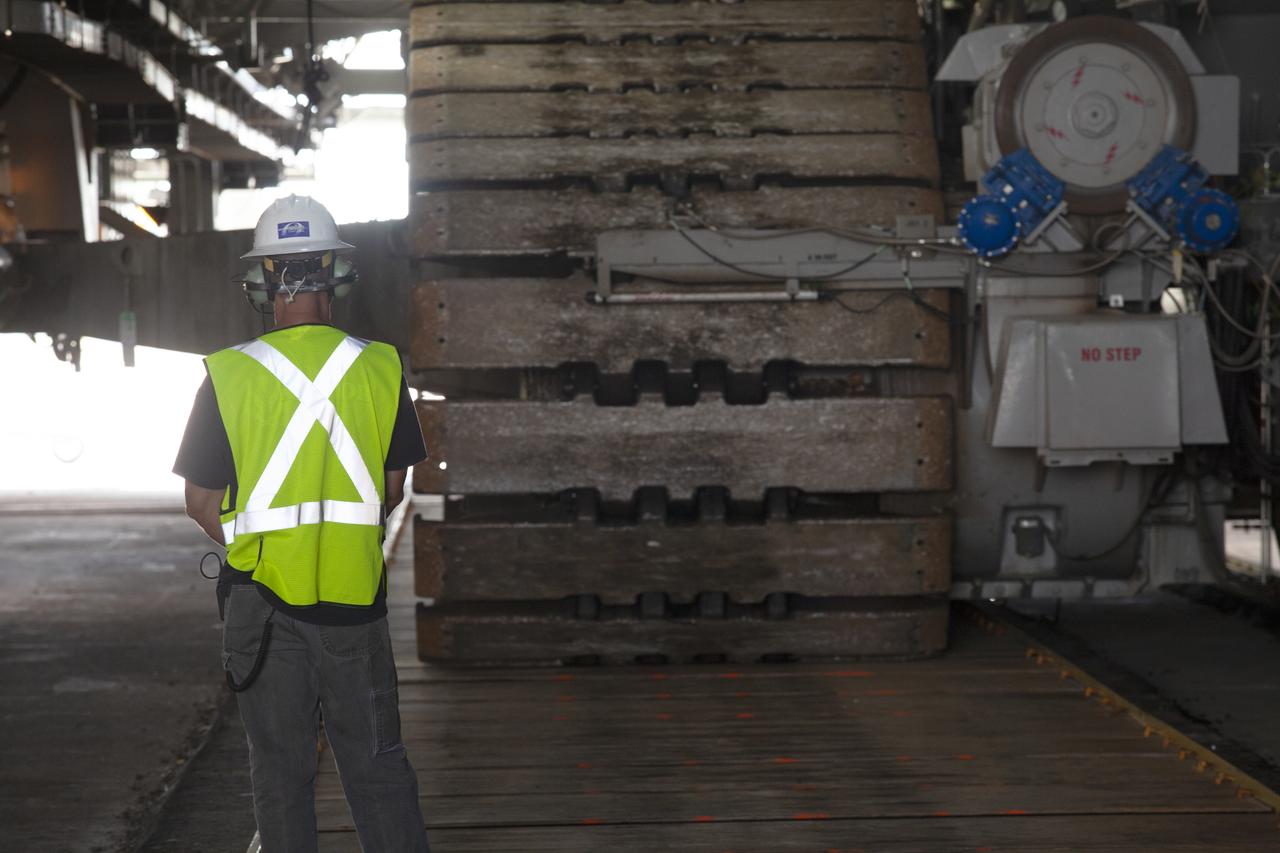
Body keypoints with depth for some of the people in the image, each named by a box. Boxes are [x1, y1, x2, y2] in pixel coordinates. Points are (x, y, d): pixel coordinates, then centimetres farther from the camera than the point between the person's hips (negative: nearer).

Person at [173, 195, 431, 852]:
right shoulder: (380, 368, -5)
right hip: (356, 597, 1)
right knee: (375, 761, 11)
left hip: (263, 600, -1)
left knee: (280, 767, 10)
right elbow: (392, 488, 7)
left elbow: (202, 502, -1)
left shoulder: (228, 376, -10)